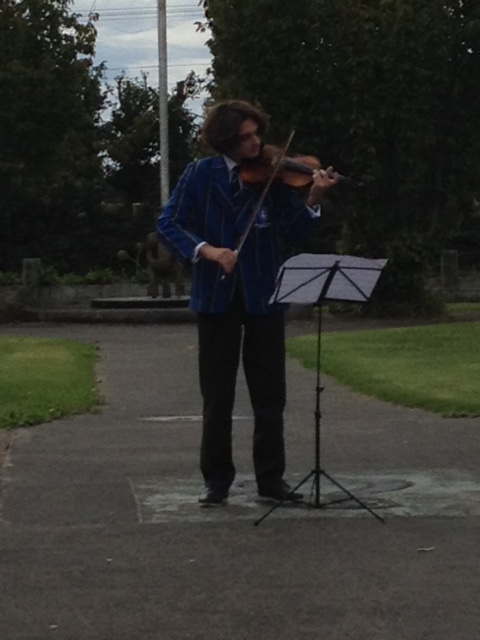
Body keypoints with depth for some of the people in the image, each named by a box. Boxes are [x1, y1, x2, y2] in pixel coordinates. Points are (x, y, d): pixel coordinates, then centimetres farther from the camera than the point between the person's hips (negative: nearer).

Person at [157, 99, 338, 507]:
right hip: (217, 297, -1)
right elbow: (168, 225, -5)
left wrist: (312, 201, -22)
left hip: (264, 297, 1)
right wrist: (205, 249, -20)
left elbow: (292, 232, -5)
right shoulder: (201, 175, -1)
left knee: (270, 396, 6)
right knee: (217, 397, 6)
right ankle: (217, 480, 15)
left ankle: (272, 480, 14)